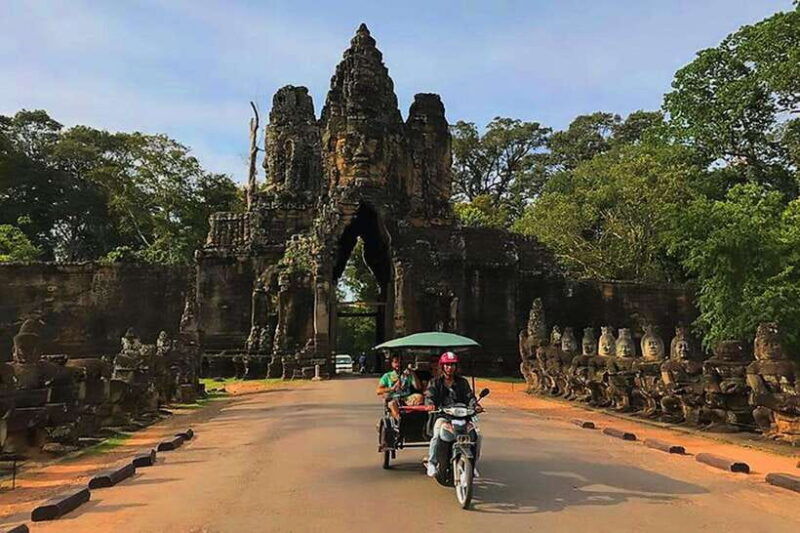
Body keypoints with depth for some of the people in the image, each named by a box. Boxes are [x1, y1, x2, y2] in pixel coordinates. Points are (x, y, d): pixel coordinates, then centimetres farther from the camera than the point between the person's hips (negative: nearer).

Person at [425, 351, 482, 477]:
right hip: (442, 415, -2)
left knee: (477, 435, -17)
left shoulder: (462, 382, 19)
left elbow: (470, 396, 9)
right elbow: (429, 396, -1)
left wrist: (475, 405, -14)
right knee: (437, 435, -31)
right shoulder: (435, 382, 12)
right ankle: (431, 463, -16)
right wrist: (431, 405, -25)